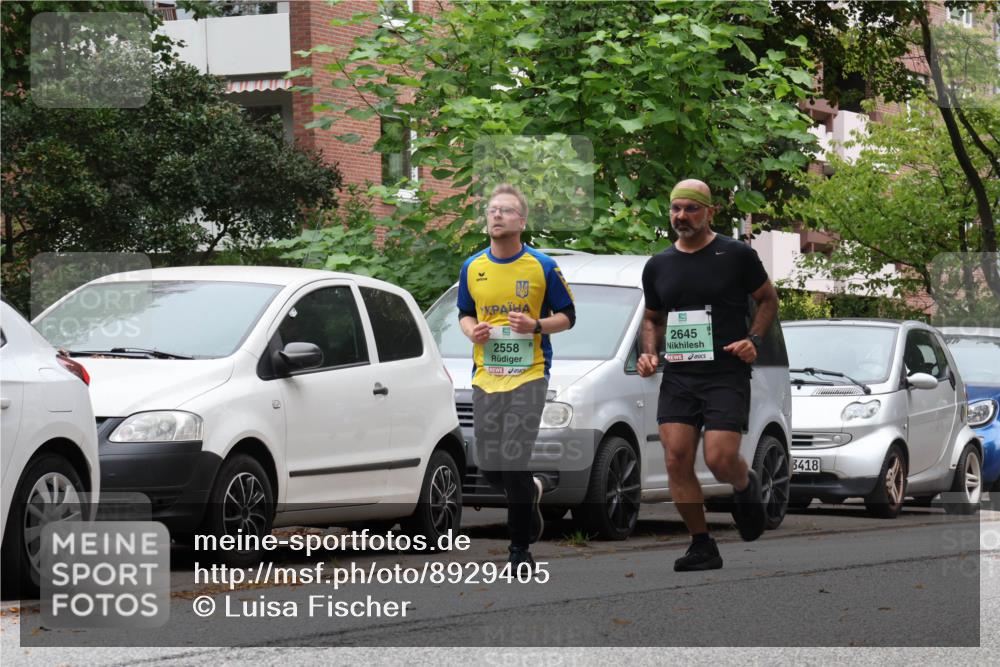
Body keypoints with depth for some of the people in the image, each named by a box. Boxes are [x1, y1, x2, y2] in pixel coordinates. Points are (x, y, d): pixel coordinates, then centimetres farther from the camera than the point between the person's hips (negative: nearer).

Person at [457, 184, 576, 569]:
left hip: (528, 374, -4)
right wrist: (471, 330, -3)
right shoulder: (472, 268, 8)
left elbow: (567, 316, 3)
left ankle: (520, 548, 1)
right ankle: (531, 492, 38)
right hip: (485, 376, 4)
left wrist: (536, 325, -15)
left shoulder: (543, 267, -3)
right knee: (489, 467, 4)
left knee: (515, 462, -12)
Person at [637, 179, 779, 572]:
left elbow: (768, 298, 9)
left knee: (720, 459, -15)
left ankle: (746, 487, 23)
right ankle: (702, 547, 3)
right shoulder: (658, 266, 11)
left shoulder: (736, 255, -1)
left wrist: (754, 339, -7)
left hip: (726, 373, -4)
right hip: (677, 375, 4)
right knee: (676, 459, -7)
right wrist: (649, 353, 5)